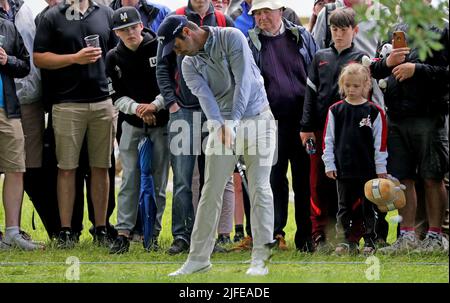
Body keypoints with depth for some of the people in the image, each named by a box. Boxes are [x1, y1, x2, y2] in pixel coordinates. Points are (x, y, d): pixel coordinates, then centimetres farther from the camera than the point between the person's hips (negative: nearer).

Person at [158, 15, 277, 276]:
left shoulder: (231, 38, -12)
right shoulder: (190, 65, 2)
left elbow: (243, 80, -20)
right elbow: (204, 95, -14)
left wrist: (233, 122, -29)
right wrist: (220, 125, -33)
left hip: (256, 118, -4)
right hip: (223, 125, 4)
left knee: (259, 188, -7)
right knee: (211, 191, 0)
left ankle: (260, 259, -6)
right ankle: (199, 257, 3)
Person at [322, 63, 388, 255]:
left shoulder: (374, 111, -2)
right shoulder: (335, 111, 3)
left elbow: (380, 142, 0)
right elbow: (328, 139, 6)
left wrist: (381, 168, -1)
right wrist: (329, 164, 2)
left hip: (367, 168, -2)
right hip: (343, 168, 2)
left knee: (367, 206, 4)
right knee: (344, 206, 6)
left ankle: (369, 241, 12)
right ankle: (348, 242, 13)